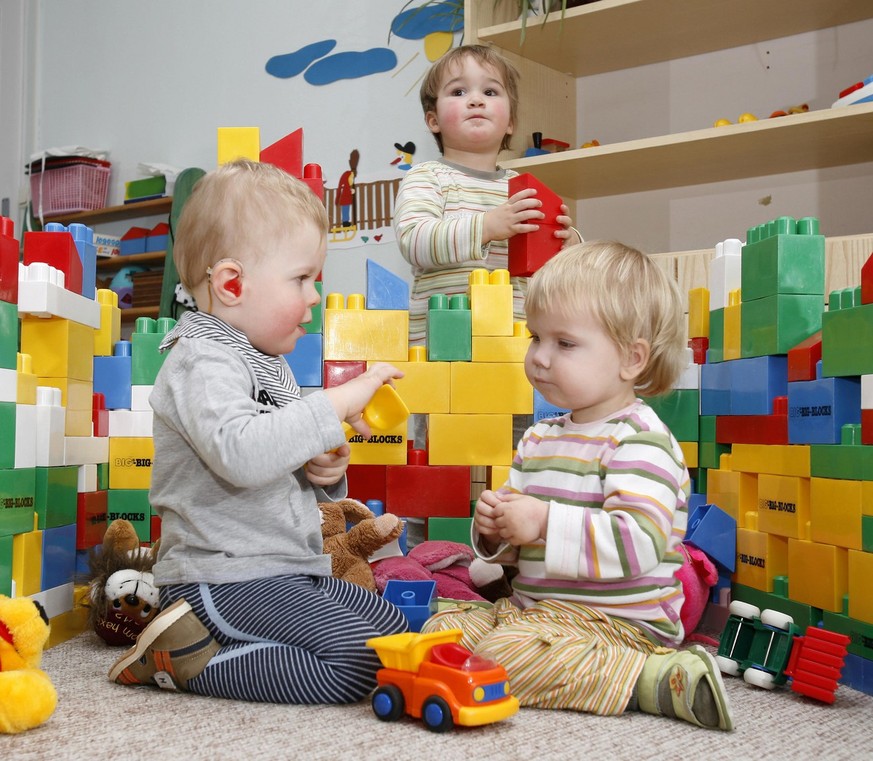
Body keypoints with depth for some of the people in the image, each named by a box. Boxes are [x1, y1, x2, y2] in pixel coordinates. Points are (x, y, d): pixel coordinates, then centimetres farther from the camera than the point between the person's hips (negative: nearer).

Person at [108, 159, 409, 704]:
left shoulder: (269, 364, 17)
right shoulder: (201, 363, -15)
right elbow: (240, 453, -35)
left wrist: (324, 474, 4)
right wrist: (337, 405, -29)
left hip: (289, 573, 10)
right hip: (225, 579, -10)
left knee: (395, 627, 14)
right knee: (359, 662, -19)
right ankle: (187, 656, -9)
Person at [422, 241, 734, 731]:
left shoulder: (639, 441, -15)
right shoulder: (539, 438, 13)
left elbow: (639, 541, -28)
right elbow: (522, 544, 22)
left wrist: (546, 521, -29)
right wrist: (496, 528, -2)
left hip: (615, 619, -9)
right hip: (533, 606, 9)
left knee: (505, 656, -29)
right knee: (442, 630, 5)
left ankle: (653, 679, -19)